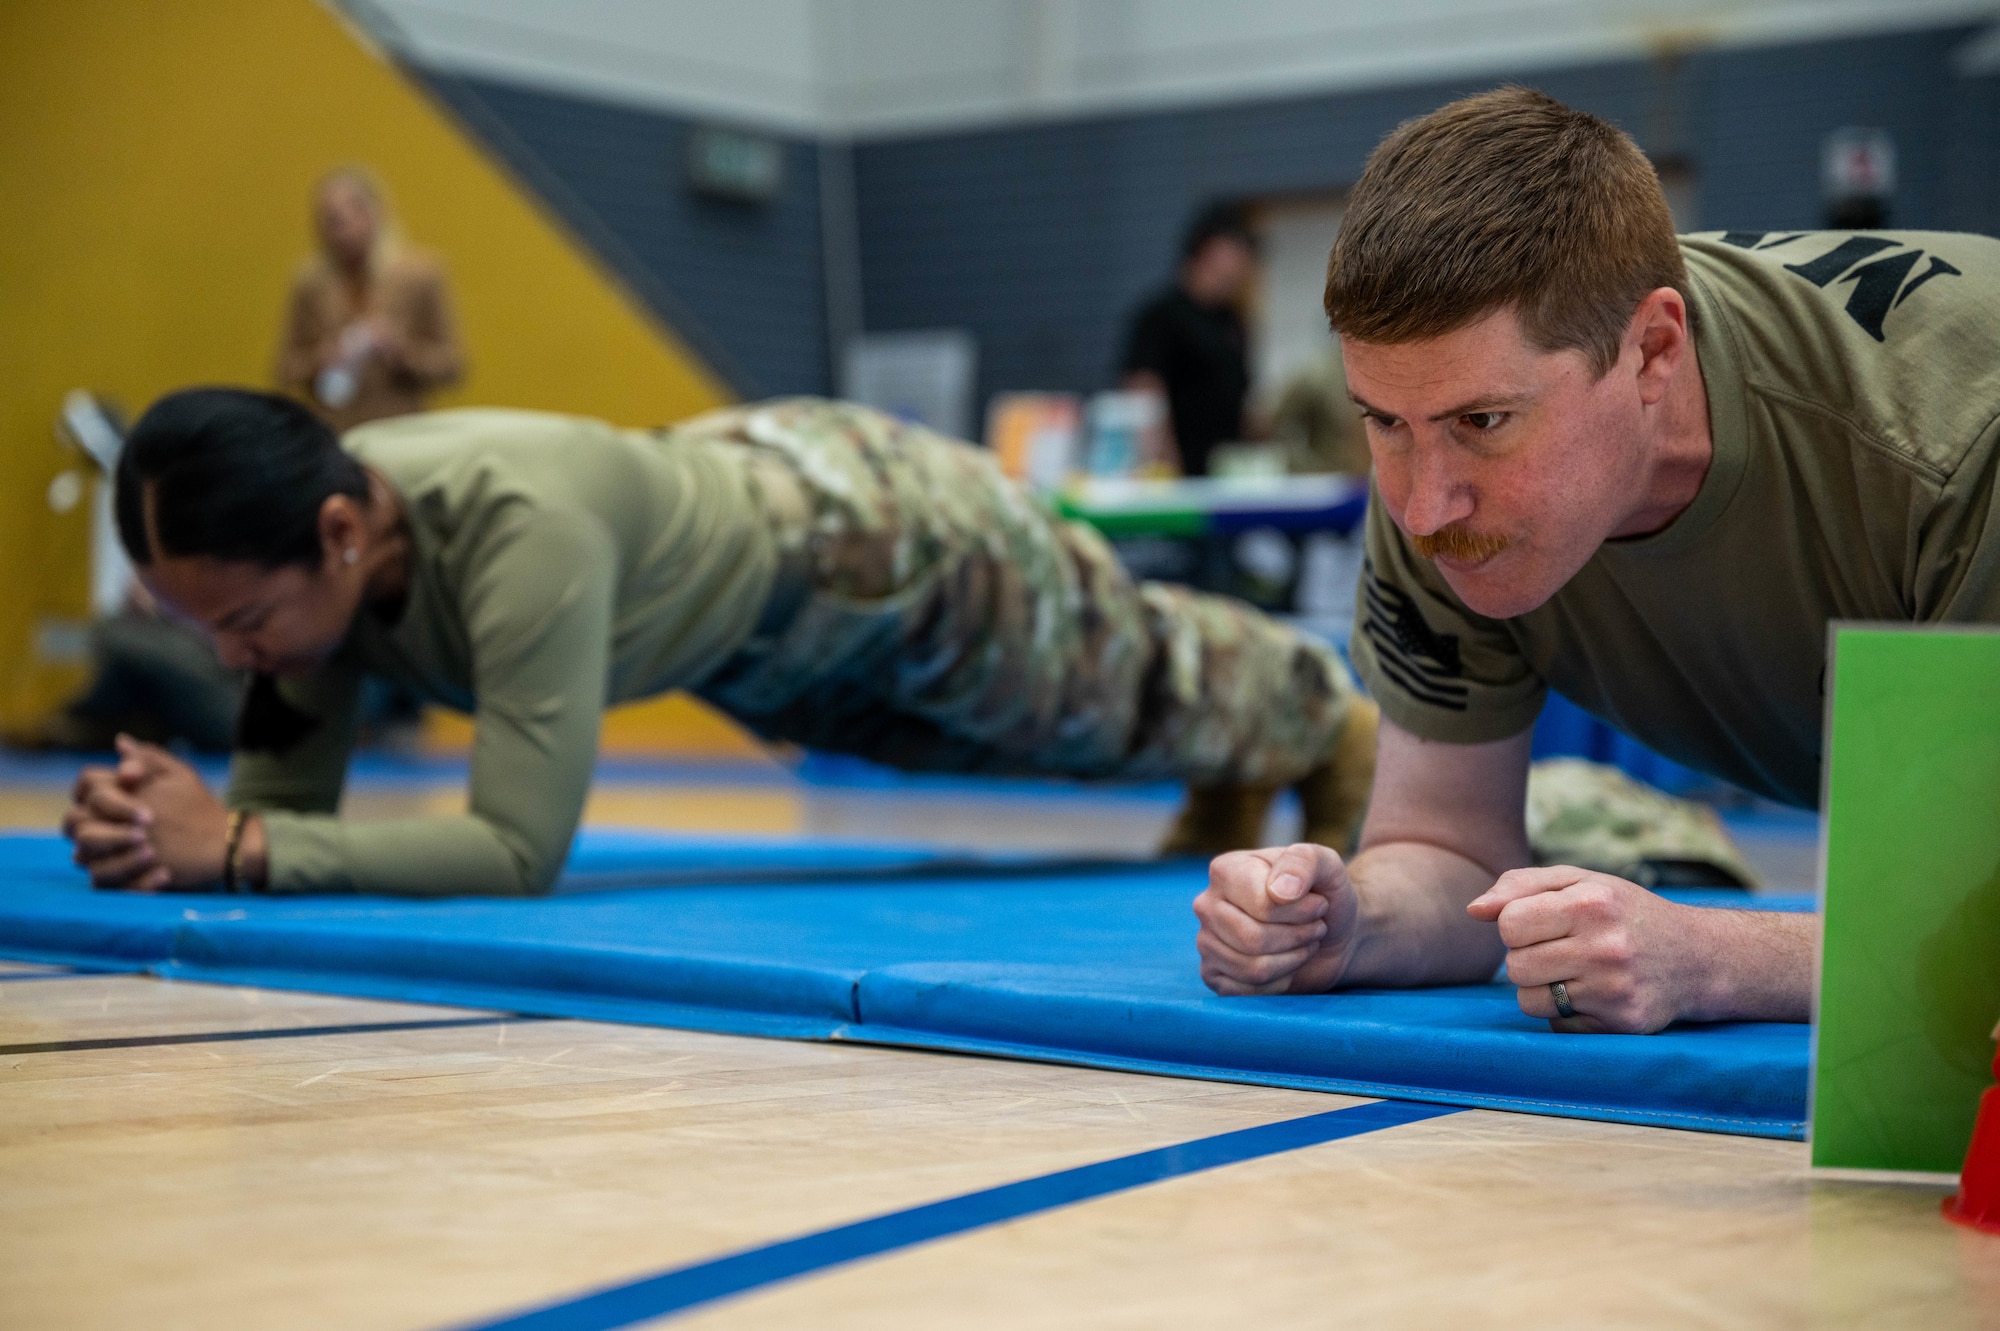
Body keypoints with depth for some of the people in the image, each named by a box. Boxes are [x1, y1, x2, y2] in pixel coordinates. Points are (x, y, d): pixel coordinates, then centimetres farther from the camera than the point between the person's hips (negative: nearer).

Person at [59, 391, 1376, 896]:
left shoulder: (519, 523, -48)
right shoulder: (299, 543, -25)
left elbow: (523, 848, -48)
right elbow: (289, 792, -16)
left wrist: (236, 846, -50)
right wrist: (168, 822, -37)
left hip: (876, 526, -7)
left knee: (1119, 684, 23)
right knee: (994, 739, 35)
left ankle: (1326, 716, 55)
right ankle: (1238, 780, 64)